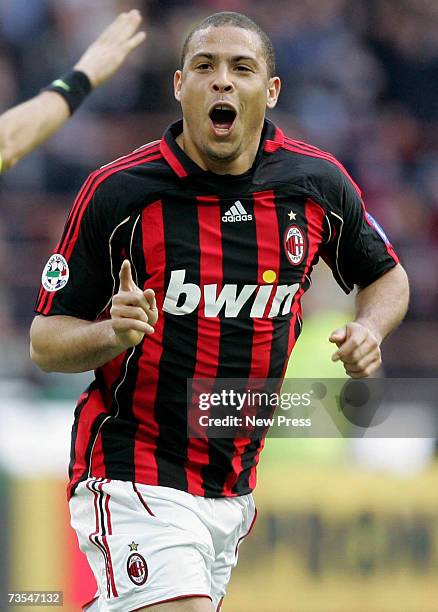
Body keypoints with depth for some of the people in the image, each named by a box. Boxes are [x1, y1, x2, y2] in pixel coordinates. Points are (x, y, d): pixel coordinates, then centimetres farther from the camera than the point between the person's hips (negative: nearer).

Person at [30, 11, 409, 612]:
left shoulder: (318, 183, -1)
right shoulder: (117, 192, -11)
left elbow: (386, 276, 17)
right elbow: (46, 339, -5)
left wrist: (368, 329, -5)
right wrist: (116, 332, -26)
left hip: (234, 488, 5)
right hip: (133, 473, -5)